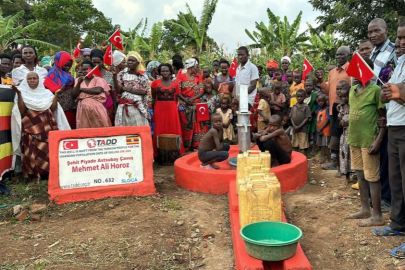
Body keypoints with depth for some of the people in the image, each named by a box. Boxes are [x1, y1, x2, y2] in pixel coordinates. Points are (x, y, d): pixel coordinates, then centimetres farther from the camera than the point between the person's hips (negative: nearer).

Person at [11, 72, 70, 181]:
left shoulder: (46, 92, 12)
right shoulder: (23, 93, 5)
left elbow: (53, 108, 3)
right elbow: (22, 110, -8)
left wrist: (56, 94, -3)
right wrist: (18, 93, -14)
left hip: (47, 127, 2)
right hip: (30, 127, -2)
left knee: (48, 149, -4)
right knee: (32, 151, -8)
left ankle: (47, 172, 7)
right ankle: (33, 174, 1)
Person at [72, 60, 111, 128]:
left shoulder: (98, 79, 4)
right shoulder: (78, 80, 13)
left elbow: (98, 90, -15)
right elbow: (74, 95, 4)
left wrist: (81, 89, -3)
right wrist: (79, 83, -11)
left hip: (97, 109, -2)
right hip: (83, 110, 3)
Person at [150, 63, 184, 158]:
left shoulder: (175, 84, 6)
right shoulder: (155, 82, 2)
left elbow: (176, 98, 12)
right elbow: (153, 97, 6)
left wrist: (173, 106, 5)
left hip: (172, 110, 1)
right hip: (159, 110, -1)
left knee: (173, 130, 4)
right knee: (160, 131, 2)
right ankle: (160, 153, 9)